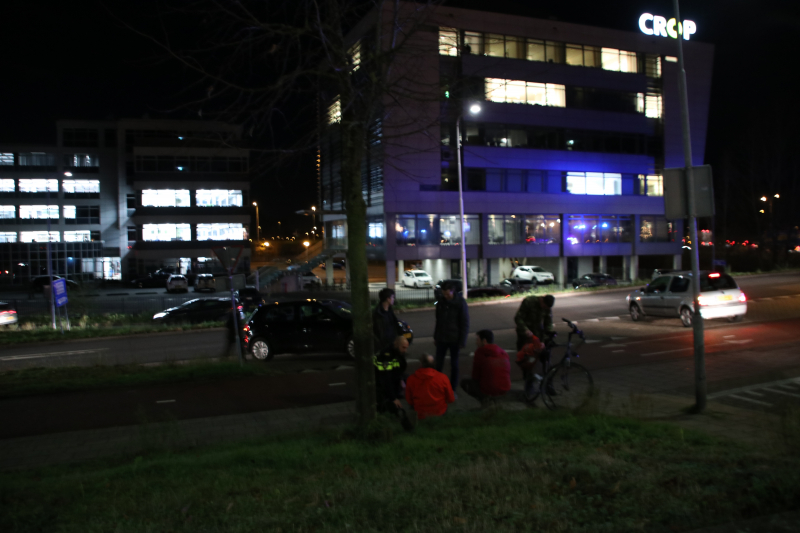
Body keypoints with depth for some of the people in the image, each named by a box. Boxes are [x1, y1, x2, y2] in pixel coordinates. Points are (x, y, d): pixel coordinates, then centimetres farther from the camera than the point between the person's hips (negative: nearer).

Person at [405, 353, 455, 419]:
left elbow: (409, 401, -4)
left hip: (421, 415, 2)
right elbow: (451, 399, -9)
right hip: (440, 413, -2)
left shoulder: (411, 379, -18)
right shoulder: (443, 378, -21)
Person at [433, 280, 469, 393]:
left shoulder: (460, 302, -12)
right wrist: (435, 337, 10)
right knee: (438, 363, 4)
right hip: (441, 338, 3)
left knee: (454, 364, 8)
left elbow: (465, 323, -9)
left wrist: (462, 340, -11)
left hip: (454, 339, -3)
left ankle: (453, 389, 17)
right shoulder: (441, 301, 1)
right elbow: (438, 320, 9)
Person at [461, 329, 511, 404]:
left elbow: (475, 377, -5)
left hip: (488, 390, -7)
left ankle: (484, 397, -1)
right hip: (505, 390, 7)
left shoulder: (480, 352, -9)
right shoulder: (503, 353, 9)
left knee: (465, 383, 18)